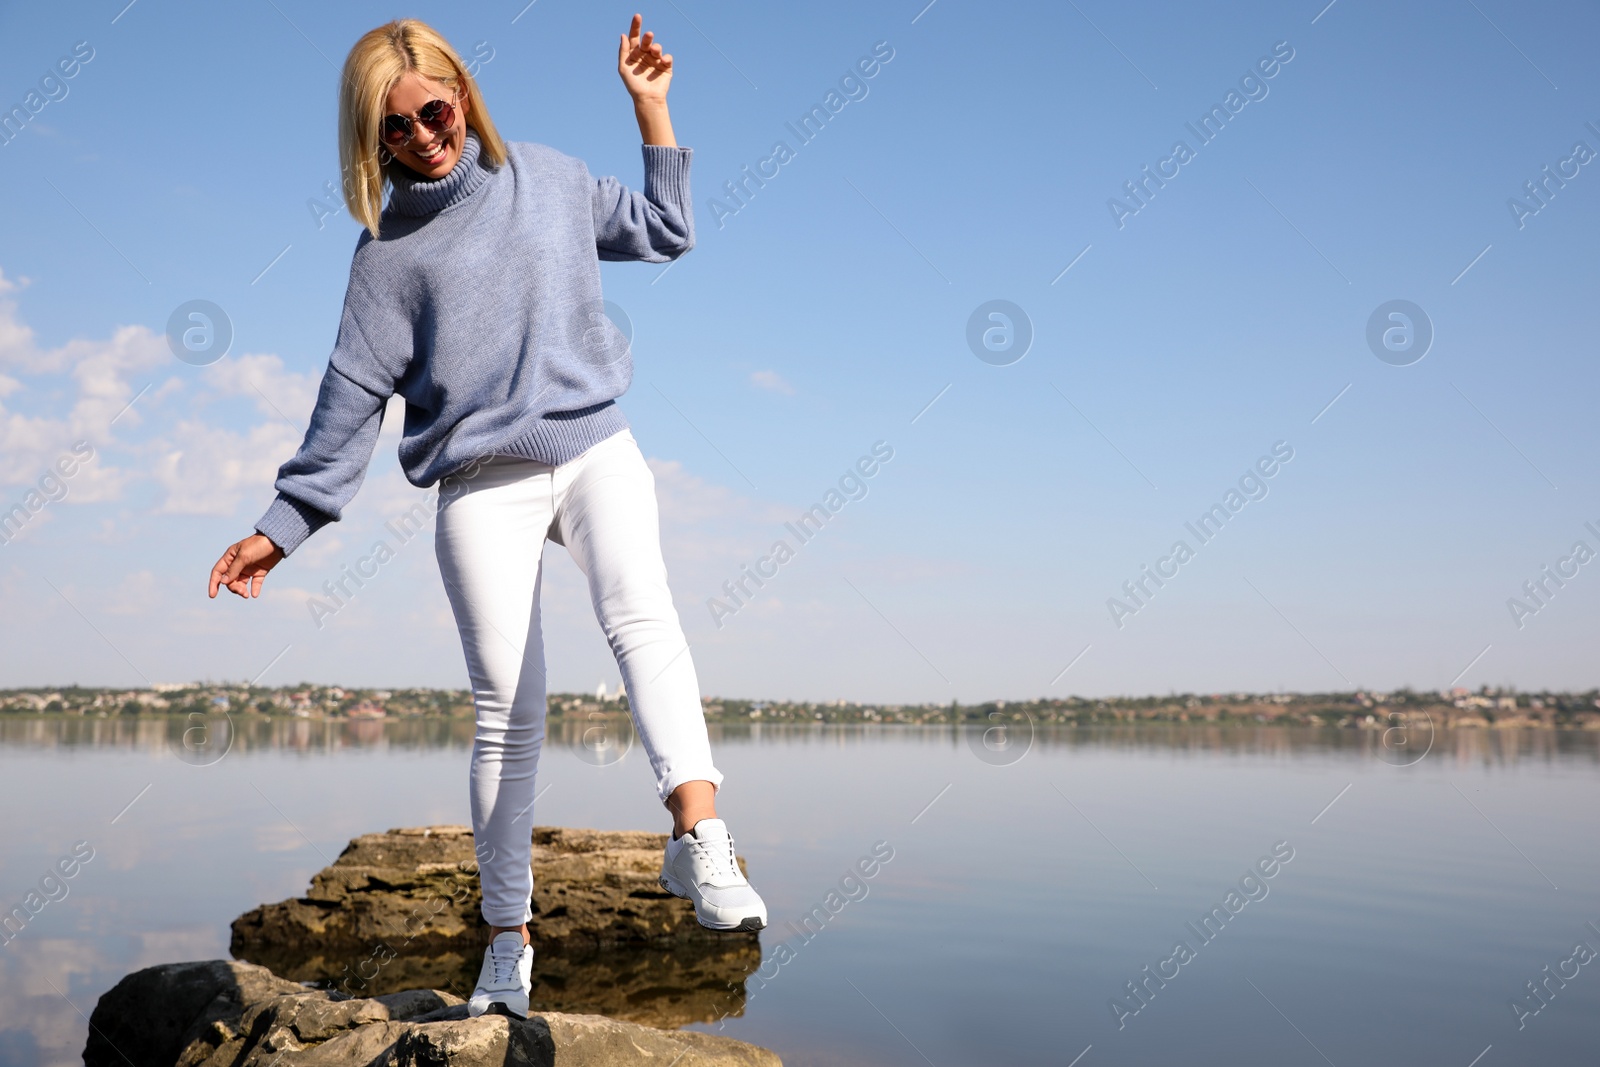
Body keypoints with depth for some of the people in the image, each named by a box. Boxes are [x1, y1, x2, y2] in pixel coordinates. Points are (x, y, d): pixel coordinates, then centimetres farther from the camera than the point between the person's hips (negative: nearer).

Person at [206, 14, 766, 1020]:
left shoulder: (550, 176, 11)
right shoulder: (388, 249, 5)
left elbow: (665, 230, 22)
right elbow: (354, 396, 4)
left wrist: (651, 107, 16)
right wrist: (285, 522, 0)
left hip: (596, 447, 1)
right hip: (482, 484, -1)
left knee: (641, 612, -30)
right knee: (507, 711, -1)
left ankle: (701, 839, -43)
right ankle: (509, 935, 12)